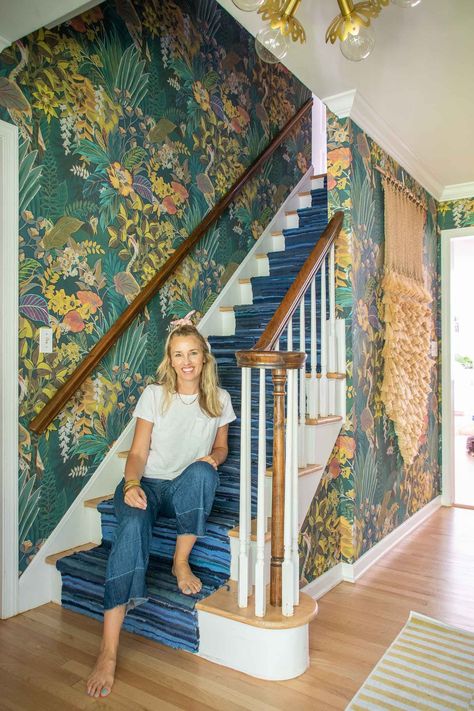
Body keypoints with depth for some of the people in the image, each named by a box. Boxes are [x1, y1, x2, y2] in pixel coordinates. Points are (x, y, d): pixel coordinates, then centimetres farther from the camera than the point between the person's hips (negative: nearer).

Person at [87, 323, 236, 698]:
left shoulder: (219, 399, 3)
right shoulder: (155, 395, -3)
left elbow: (221, 447, 14)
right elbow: (138, 452, -5)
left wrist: (213, 457, -10)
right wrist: (131, 483, -25)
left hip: (188, 488, 1)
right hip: (147, 484, -1)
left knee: (202, 472, -35)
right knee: (133, 526, -33)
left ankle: (181, 561, -14)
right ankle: (108, 652, -30)